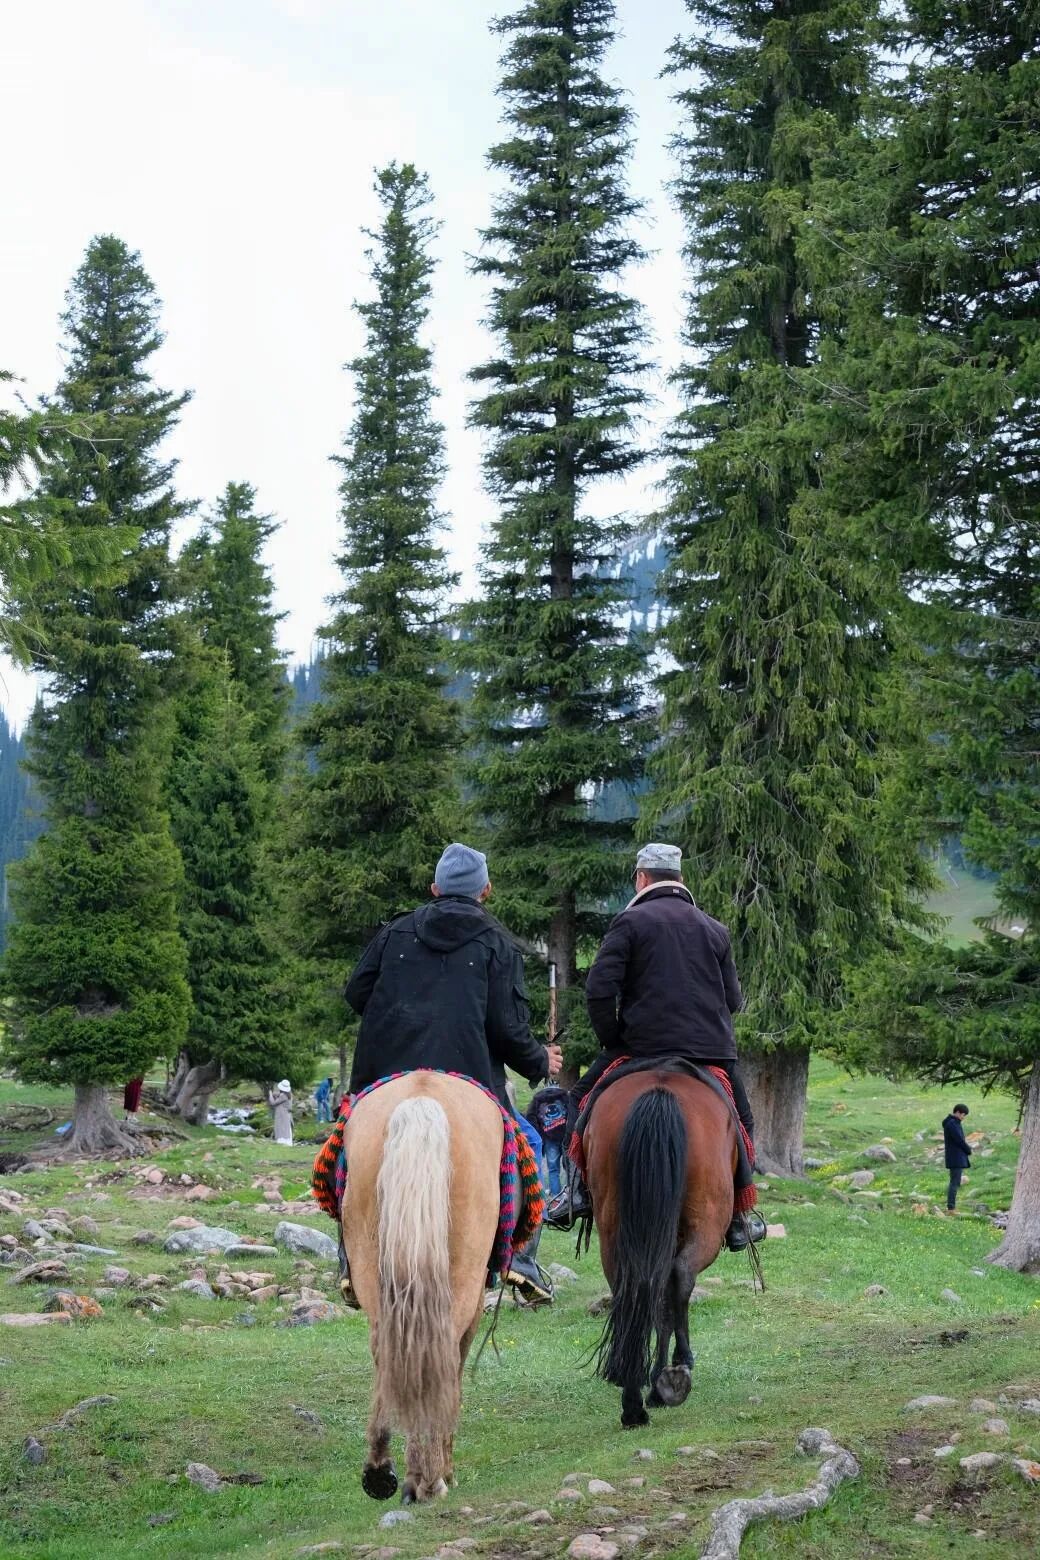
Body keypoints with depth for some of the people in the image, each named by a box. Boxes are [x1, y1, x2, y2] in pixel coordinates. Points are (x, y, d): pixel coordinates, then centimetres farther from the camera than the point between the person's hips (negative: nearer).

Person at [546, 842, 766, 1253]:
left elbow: (599, 989, -9)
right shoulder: (715, 929, 14)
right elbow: (734, 999, 15)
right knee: (740, 1122, 22)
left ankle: (580, 1190, 4)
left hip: (643, 1046, -3)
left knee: (580, 1104, 14)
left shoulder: (630, 921, -1)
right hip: (714, 1050, 3)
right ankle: (738, 1215, 18)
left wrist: (613, 1042, 2)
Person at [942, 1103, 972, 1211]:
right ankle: (950, 1208, -11)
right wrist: (969, 1150, -2)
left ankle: (950, 1207, 15)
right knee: (955, 1183, -10)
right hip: (956, 1158, -10)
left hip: (957, 1158, 10)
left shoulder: (954, 1123, 15)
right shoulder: (952, 1124, -17)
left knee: (954, 1182, 12)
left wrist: (966, 1147, 0)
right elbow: (959, 1140, -18)